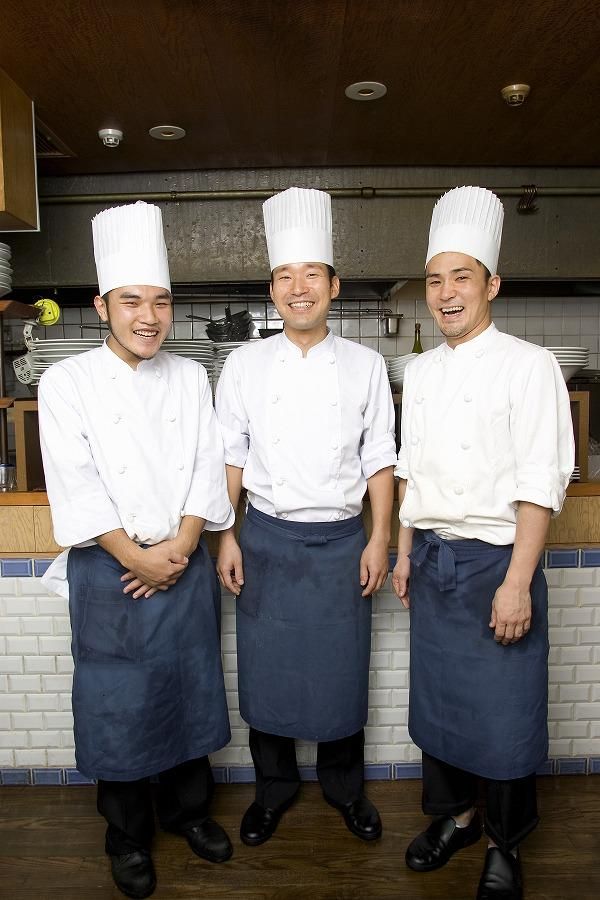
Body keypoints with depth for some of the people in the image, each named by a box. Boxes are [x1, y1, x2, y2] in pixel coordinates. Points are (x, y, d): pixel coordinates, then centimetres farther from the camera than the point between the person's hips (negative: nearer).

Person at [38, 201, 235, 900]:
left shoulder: (190, 377, 5)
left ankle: (188, 808, 38)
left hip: (186, 565, 3)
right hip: (109, 571, -2)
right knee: (118, 702, 9)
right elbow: (74, 484, -11)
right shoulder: (68, 382, -4)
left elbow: (207, 468, 0)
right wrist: (135, 556, -13)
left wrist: (181, 546, -10)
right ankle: (128, 836, 33)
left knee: (189, 689, 14)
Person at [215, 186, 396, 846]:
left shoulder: (364, 366, 0)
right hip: (267, 539, 1)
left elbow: (379, 459, 2)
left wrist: (379, 538, -2)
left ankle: (344, 786, 37)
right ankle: (274, 787, 35)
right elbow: (230, 457, 3)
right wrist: (226, 536, 0)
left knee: (341, 669, 11)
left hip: (342, 540, 0)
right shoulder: (245, 365, 1)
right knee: (267, 668, 10)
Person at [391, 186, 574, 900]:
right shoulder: (420, 372, 8)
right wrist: (404, 553, 13)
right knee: (436, 698, 17)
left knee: (502, 711, 6)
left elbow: (540, 484, -14)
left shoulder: (527, 365, -10)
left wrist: (517, 582, -17)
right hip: (432, 562, 6)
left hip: (495, 562, -5)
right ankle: (452, 814, 40)